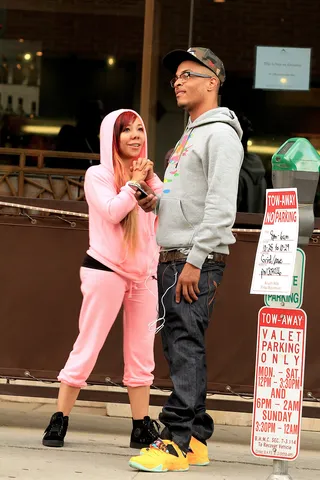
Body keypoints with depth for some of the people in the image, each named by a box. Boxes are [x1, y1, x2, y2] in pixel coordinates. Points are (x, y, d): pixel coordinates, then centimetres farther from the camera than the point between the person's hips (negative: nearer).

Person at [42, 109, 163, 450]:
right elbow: (113, 211, -17)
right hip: (105, 269, -5)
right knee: (87, 348, -5)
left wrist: (150, 178, -5)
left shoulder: (145, 174, 15)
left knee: (141, 356, 6)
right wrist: (134, 182, -7)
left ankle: (142, 428, 11)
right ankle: (59, 421, 0)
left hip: (144, 274, 6)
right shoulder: (98, 175, 0)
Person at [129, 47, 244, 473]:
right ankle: (195, 439, 14)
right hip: (173, 256, 10)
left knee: (185, 345, -13)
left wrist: (195, 261, -23)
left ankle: (177, 442, -16)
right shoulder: (190, 135, 22)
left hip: (198, 259, -10)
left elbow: (221, 205, -18)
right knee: (181, 347, 9)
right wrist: (157, 202, 10)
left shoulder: (220, 134, -9)